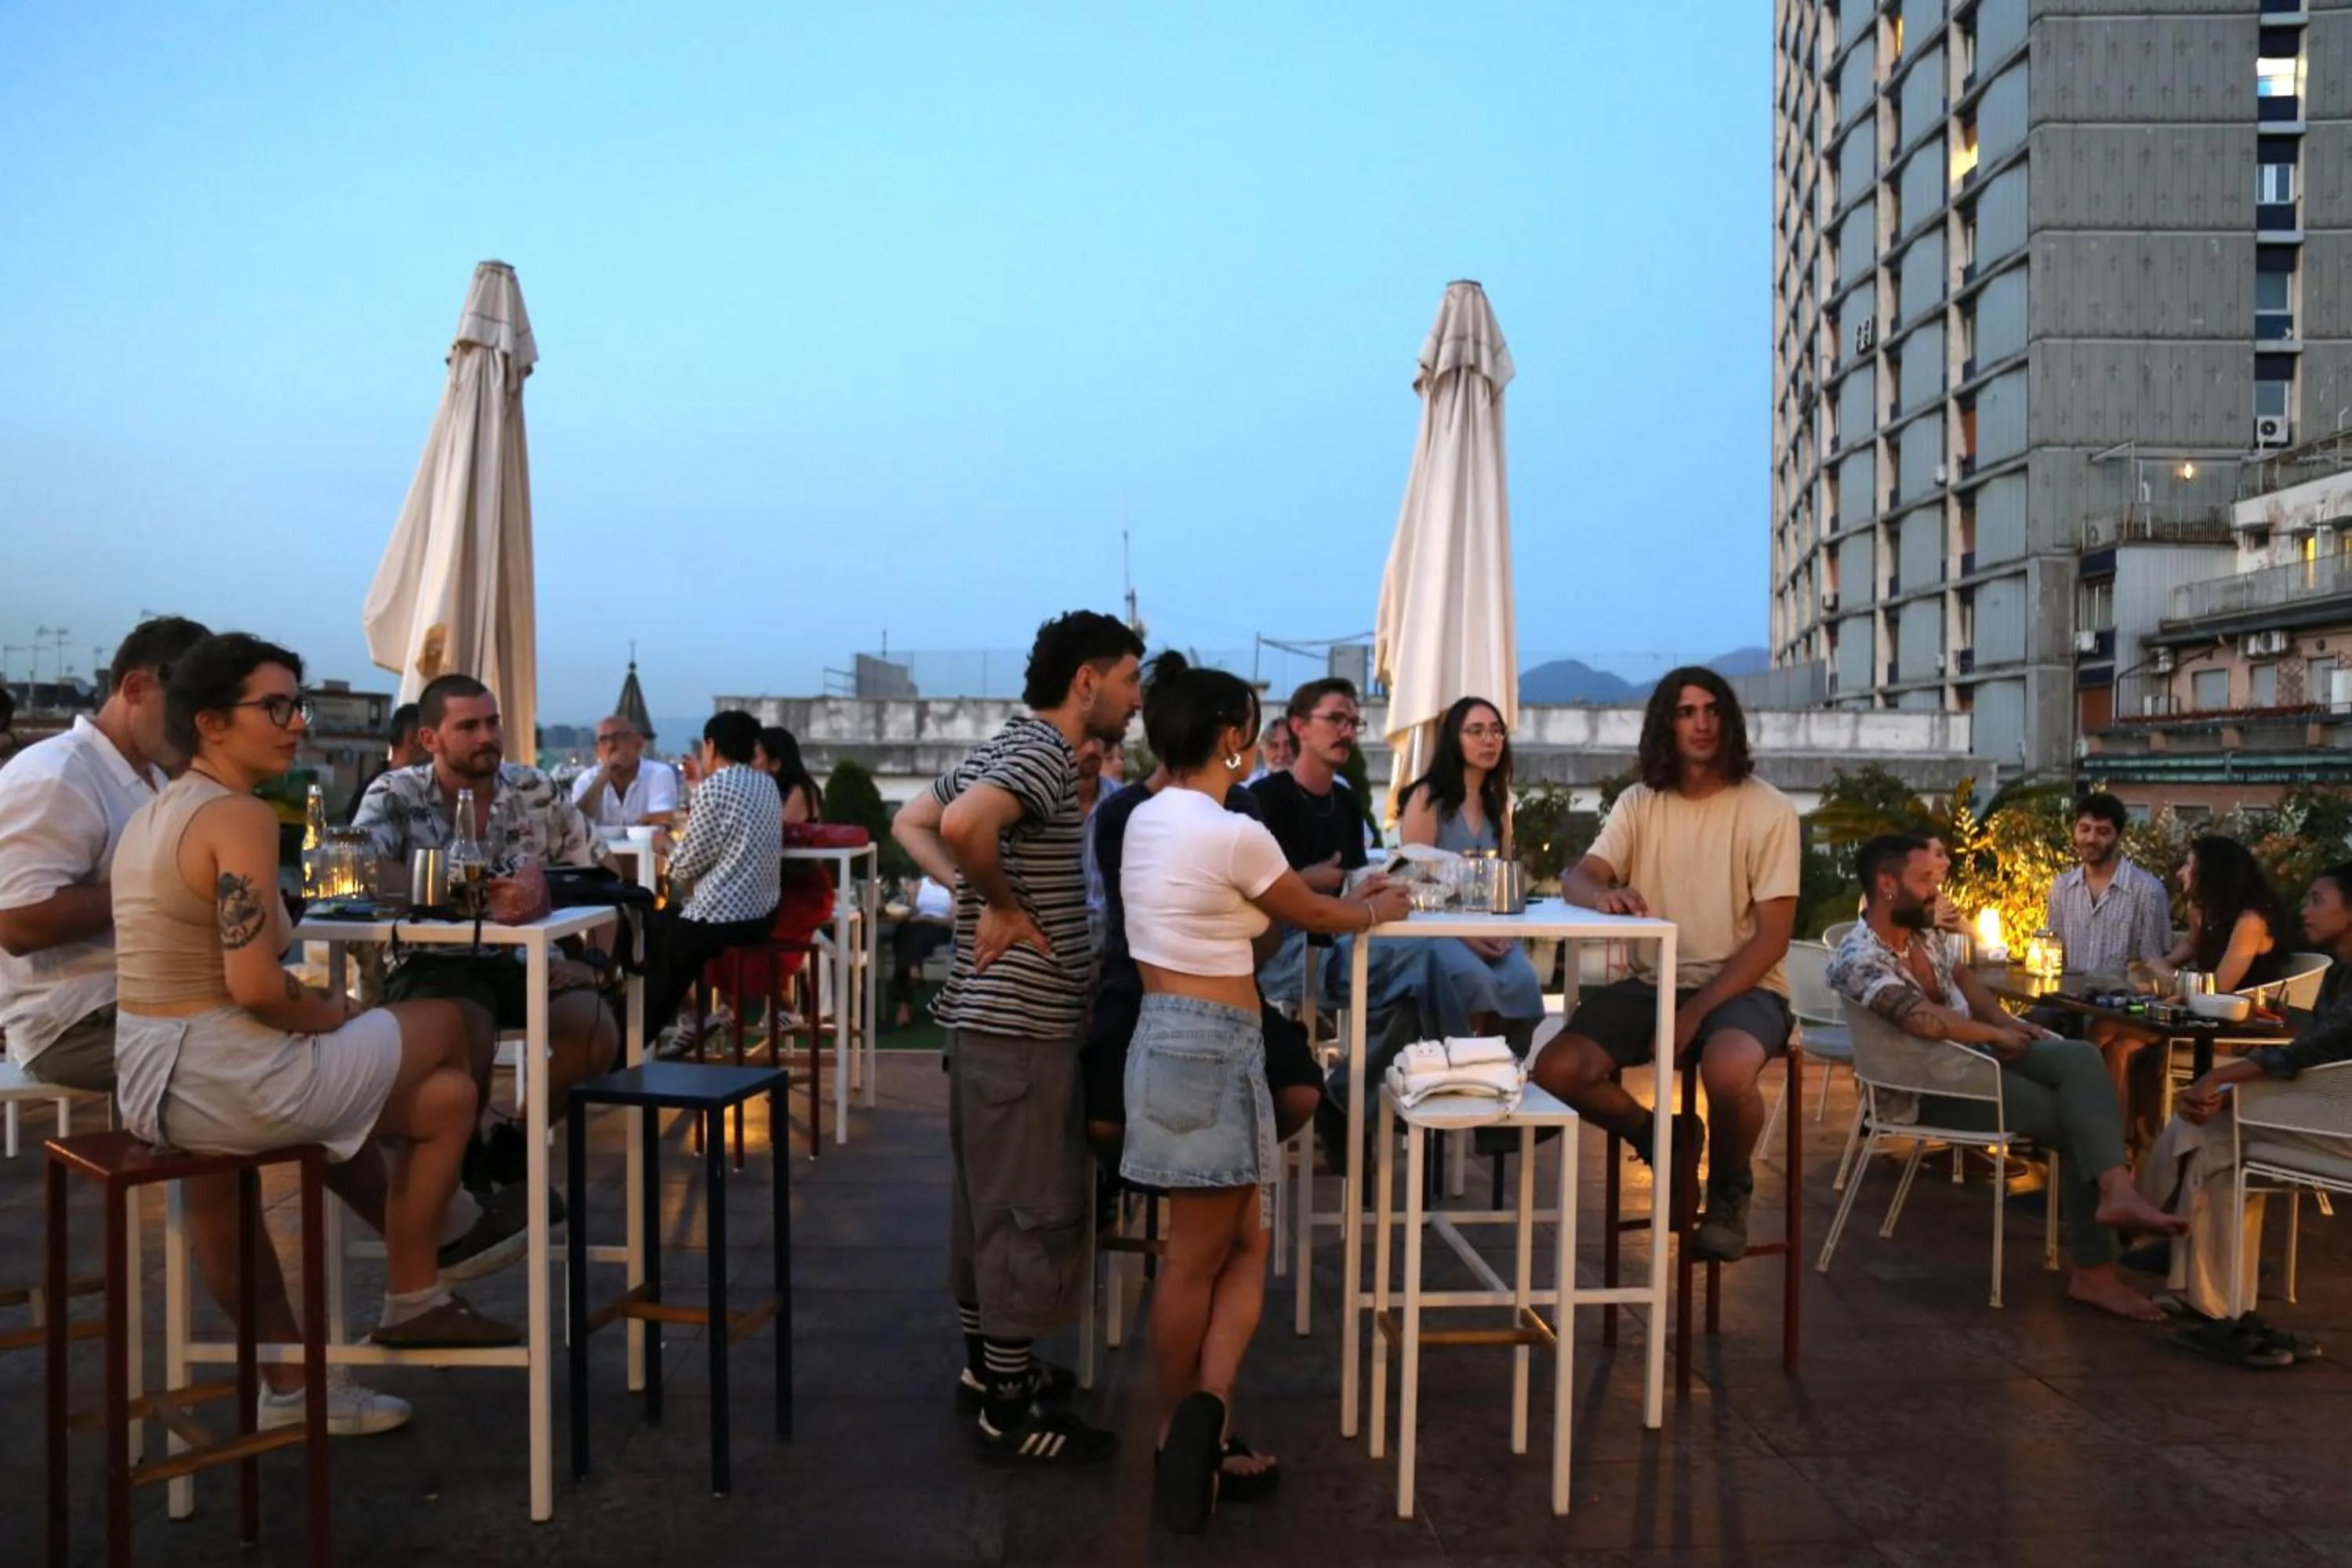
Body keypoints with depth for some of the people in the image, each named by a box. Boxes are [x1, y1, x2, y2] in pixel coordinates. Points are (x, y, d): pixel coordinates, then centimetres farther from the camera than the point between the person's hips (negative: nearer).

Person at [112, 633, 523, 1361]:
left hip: (149, 1081, 9)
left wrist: (324, 1008, 8)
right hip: (226, 1085, -9)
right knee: (446, 1025, 12)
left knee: (445, 1092, 22)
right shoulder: (240, 816, -18)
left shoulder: (152, 813, 11)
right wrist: (338, 1014, -6)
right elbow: (256, 987, -25)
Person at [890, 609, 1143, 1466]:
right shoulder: (1044, 754, -17)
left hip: (988, 1012, 10)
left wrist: (974, 893, 7)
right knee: (1031, 1210, -2)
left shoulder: (1008, 746, 13)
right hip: (1022, 1020, -10)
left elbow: (910, 823, 20)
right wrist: (1002, 905, -19)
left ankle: (988, 1360, 32)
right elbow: (963, 824, -35)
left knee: (986, 1196, 18)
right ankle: (1010, 1411, 8)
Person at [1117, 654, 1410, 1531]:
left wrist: (1342, 900, 29)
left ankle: (1199, 1426, 13)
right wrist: (1377, 912, 22)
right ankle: (1192, 1427, 11)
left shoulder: (1146, 821, 9)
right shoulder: (1233, 833, -16)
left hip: (1168, 1033, 8)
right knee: (1198, 1260, 2)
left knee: (1243, 1246, 13)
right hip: (1212, 1045, -8)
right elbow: (1312, 915, 1)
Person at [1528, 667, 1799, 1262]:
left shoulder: (1768, 810, -5)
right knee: (1557, 1070, -19)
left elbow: (1772, 936, -9)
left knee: (1728, 1073, -37)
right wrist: (1603, 894, -31)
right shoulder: (1639, 804, 7)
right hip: (1654, 983, 4)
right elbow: (1577, 878, -3)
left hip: (1741, 986, -4)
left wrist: (1695, 1013, -19)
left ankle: (1729, 1189, -2)